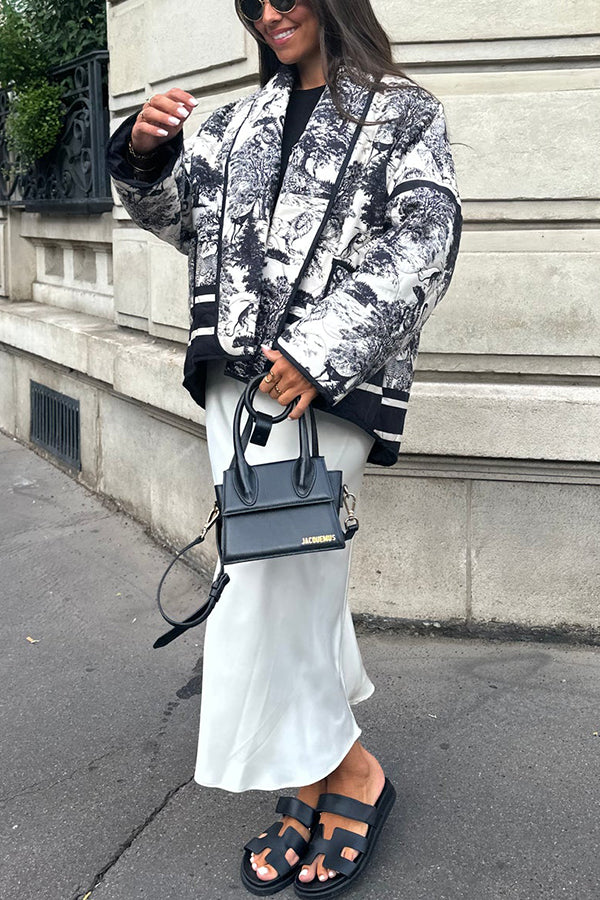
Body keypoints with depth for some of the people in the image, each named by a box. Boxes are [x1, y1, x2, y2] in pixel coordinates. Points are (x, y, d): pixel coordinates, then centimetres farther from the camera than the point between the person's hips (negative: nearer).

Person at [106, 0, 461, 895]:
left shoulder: (405, 112, 6)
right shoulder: (240, 121, 21)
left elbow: (424, 244, -7)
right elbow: (175, 213, 19)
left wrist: (321, 351, -18)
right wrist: (144, 154, -4)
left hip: (327, 387, -5)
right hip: (238, 379, 5)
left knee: (265, 588, -11)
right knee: (294, 580, 10)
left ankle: (345, 772, 8)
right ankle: (318, 776, 24)